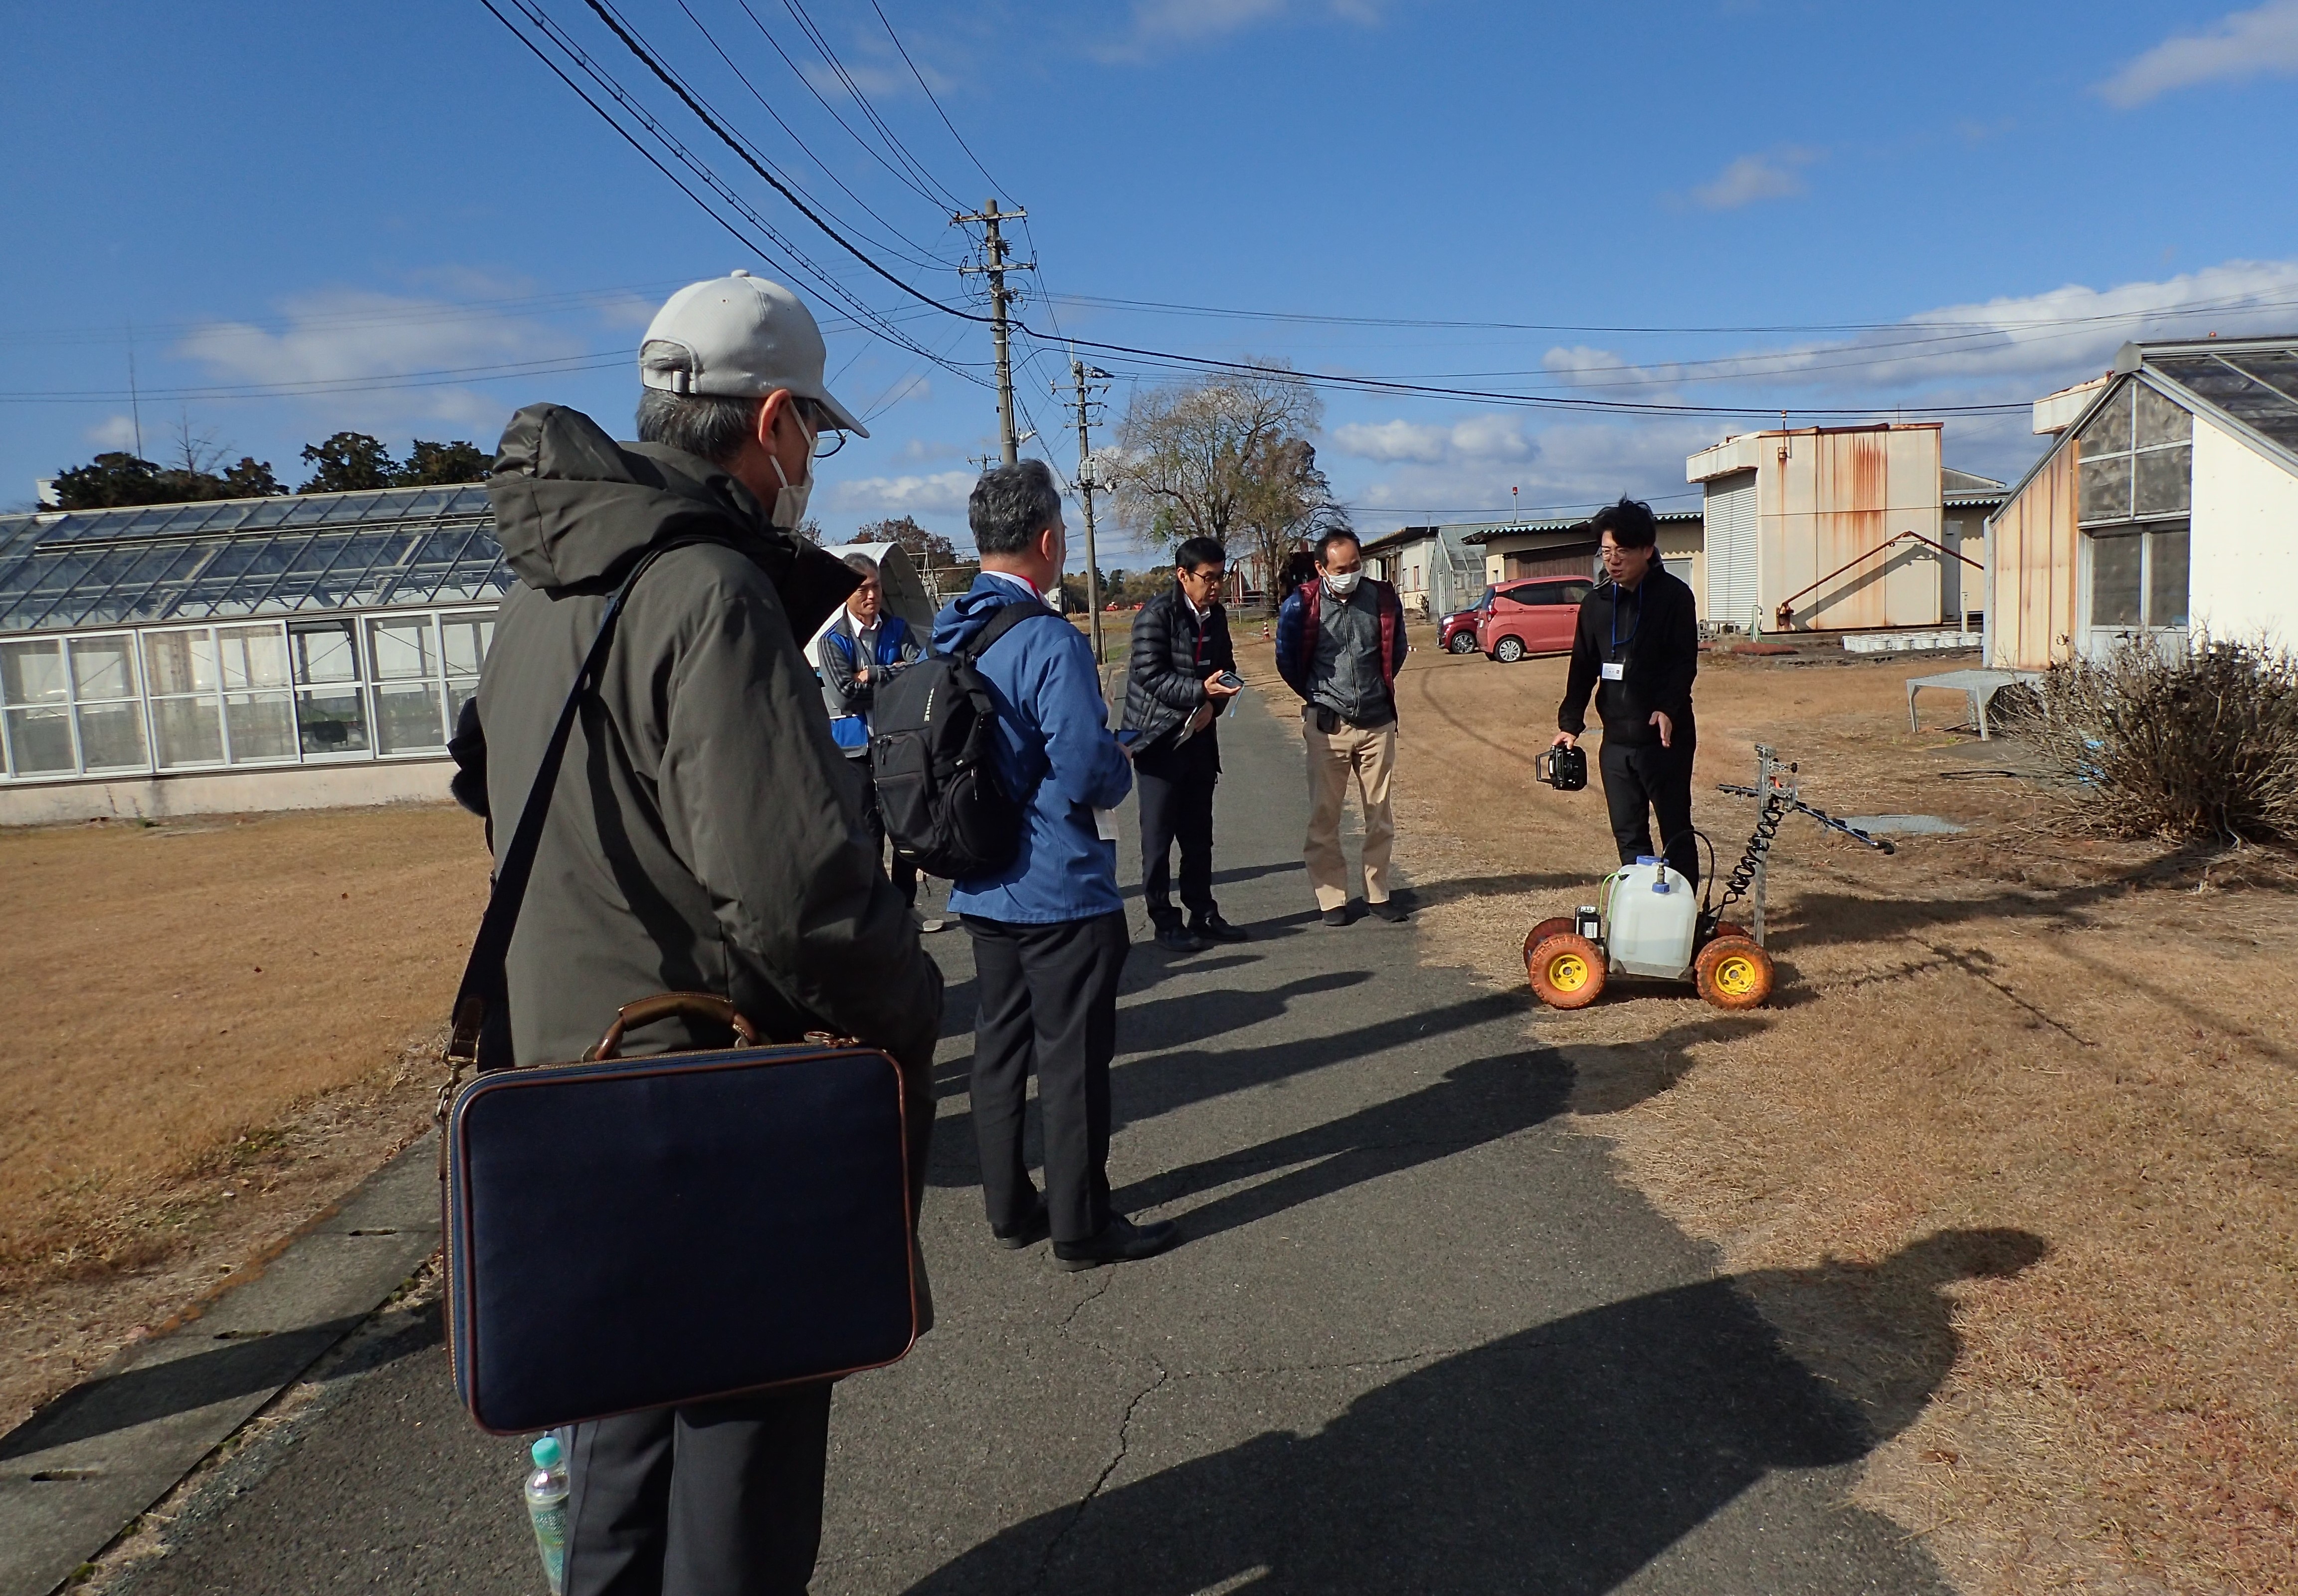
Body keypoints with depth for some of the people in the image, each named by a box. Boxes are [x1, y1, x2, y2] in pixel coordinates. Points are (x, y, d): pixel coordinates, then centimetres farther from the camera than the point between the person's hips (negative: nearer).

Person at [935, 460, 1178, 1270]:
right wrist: (1122, 770, -3)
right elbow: (1090, 774, -24)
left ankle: (1011, 1207, 29)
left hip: (981, 889, 8)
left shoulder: (947, 636, 5)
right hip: (1060, 890, -8)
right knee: (1073, 1058, 4)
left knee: (1000, 1046, 17)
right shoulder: (1050, 641, -21)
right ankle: (1081, 1225, 15)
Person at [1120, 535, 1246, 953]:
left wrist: (1212, 704, -6)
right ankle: (1165, 922, 10)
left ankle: (1203, 915, 23)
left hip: (1199, 738, 6)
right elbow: (1150, 676, -19)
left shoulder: (1216, 615, 6)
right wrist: (1201, 691, -31)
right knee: (1158, 836, 2)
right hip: (1159, 738, -6)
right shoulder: (1156, 614, -14)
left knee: (1199, 835, 13)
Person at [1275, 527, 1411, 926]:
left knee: (1380, 814, 9)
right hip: (1327, 726, -2)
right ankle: (1331, 897, 11)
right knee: (1325, 817, 2)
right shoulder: (1301, 605, -10)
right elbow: (1286, 659, 4)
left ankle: (1378, 893, 20)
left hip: (1378, 723, 2)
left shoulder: (1383, 599, -3)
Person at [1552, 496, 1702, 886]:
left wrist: (1668, 708, -27)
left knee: (1676, 832, 3)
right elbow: (1583, 667, 12)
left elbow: (1685, 661, -12)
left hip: (1665, 739, -5)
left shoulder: (1673, 596, -6)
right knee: (1628, 834, 10)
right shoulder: (1596, 604, 10)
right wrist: (1570, 722, 5)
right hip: (1616, 740, 5)